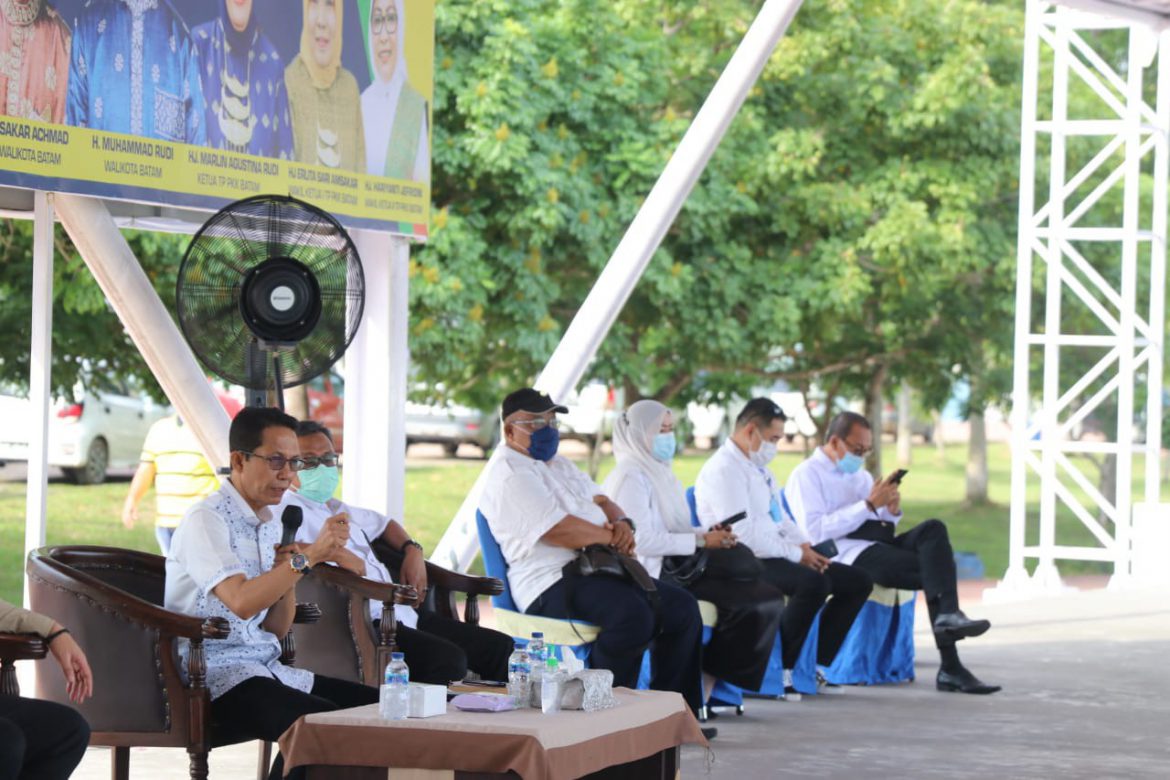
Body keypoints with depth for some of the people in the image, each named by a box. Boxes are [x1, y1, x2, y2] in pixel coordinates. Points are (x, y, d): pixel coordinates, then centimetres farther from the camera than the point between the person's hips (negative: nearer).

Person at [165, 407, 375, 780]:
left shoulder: (271, 525, 16)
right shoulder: (205, 519, -9)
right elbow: (241, 602, -25)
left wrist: (289, 571, 0)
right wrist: (309, 556, -23)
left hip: (268, 668, 8)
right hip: (217, 677, -8)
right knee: (321, 721, -30)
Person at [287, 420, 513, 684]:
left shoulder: (339, 509, 27)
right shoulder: (289, 509, -1)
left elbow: (383, 523, 45)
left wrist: (413, 550, 25)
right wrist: (333, 553, -21)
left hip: (404, 613, 10)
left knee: (500, 647, 1)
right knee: (448, 660, -33)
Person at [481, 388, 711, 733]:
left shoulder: (559, 465, 25)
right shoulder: (509, 474, -9)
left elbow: (599, 500, 22)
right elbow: (557, 530, -19)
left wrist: (621, 522, -2)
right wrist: (612, 537, -7)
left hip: (597, 573, 11)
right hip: (550, 584, -11)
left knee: (682, 607, 1)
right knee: (633, 614, -34)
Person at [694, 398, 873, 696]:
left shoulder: (760, 468, 20)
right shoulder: (723, 470, -13)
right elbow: (743, 532, -22)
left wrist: (805, 545, 6)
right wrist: (795, 554, -17)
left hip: (776, 557, 10)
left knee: (857, 581, 4)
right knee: (813, 583, -35)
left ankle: (818, 666, 4)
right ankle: (780, 670, -23)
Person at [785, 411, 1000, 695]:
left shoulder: (860, 475, 26)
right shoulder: (806, 476, 2)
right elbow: (814, 531, -13)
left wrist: (892, 510, 2)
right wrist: (869, 505, -15)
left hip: (880, 543, 7)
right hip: (848, 554, -7)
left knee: (933, 529, -23)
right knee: (934, 570, -23)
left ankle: (948, 616, -37)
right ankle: (950, 668, -27)